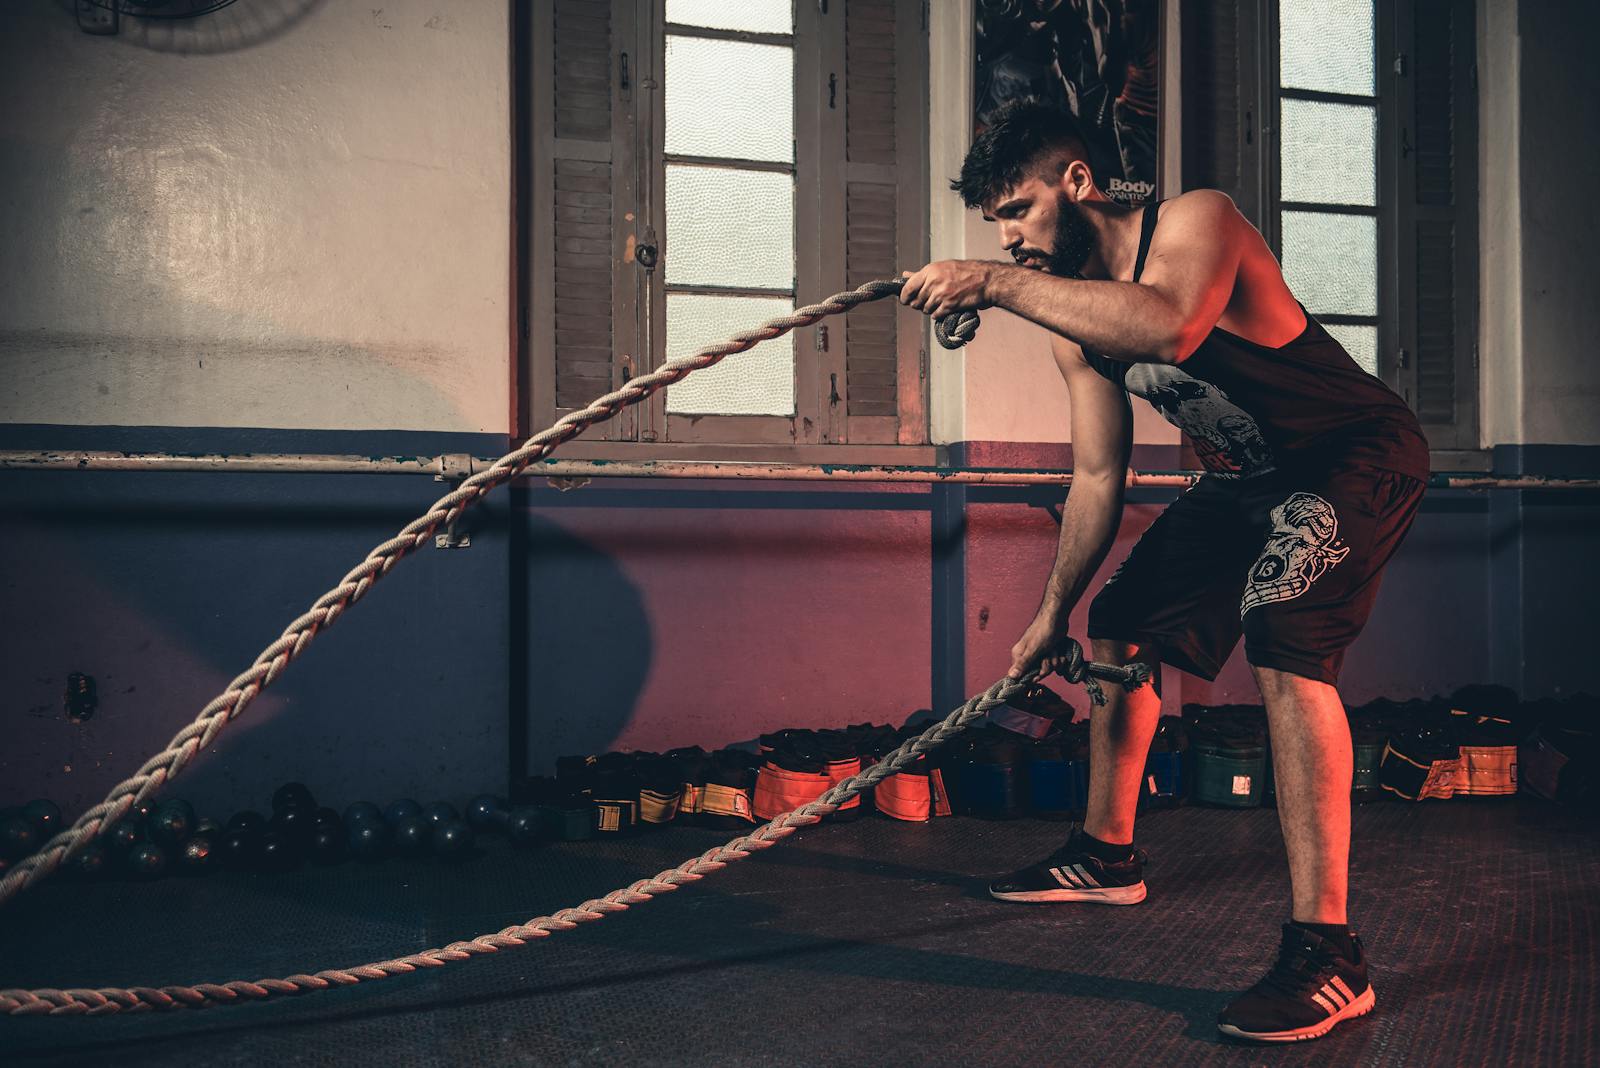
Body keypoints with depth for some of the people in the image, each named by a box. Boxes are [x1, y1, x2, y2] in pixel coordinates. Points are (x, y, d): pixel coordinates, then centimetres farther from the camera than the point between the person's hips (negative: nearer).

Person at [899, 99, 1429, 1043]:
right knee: (1121, 629, 13)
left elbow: (1169, 328, -48)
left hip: (1358, 454, -9)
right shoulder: (1074, 324, 0)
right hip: (1248, 477, 9)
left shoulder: (1196, 221, -24)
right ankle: (1108, 855, 33)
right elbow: (1099, 476, 8)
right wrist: (1055, 612, 12)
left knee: (1284, 642, -30)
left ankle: (1327, 953, -28)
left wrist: (998, 284, -47)